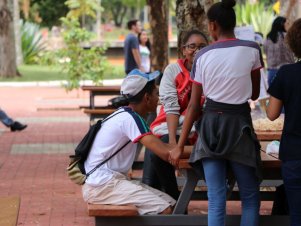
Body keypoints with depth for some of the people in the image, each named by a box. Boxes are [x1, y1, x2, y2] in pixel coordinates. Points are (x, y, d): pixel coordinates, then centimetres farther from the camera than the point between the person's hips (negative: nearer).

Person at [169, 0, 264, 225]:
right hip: (239, 124, -2)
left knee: (216, 200, 2)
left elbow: (194, 106, 1)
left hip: (211, 124, 2)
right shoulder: (251, 49, -3)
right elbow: (255, 94, 8)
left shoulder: (203, 55, 0)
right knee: (250, 197, 10)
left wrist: (180, 145, 6)